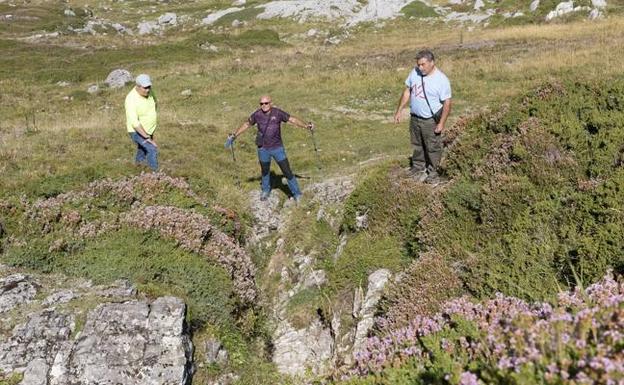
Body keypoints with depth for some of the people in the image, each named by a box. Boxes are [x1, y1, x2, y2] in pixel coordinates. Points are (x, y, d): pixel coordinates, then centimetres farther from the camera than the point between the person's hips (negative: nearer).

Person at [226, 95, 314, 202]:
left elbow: (293, 119, -14)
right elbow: (246, 125, 5)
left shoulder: (277, 113, -15)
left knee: (287, 171, -2)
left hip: (277, 148, -2)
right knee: (265, 171, 20)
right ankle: (266, 191, 46)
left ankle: (297, 194, 13)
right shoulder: (257, 114, -10)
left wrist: (306, 125, -27)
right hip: (263, 149, 2)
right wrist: (234, 136, 8)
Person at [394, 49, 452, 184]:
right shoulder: (415, 72, -4)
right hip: (415, 117, 5)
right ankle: (418, 167, 36)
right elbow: (407, 92, 7)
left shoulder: (442, 80, -19)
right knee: (417, 145, 19)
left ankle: (432, 172, 21)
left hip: (431, 120, -5)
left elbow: (447, 102, -16)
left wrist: (441, 123, -17)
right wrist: (399, 111, 7)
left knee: (433, 147, 6)